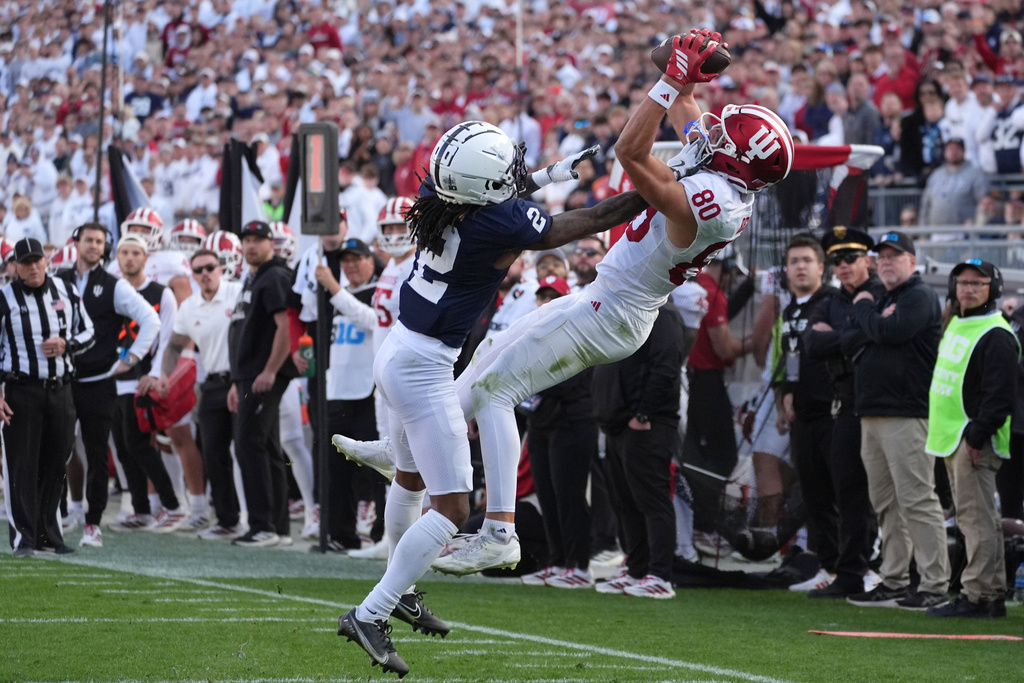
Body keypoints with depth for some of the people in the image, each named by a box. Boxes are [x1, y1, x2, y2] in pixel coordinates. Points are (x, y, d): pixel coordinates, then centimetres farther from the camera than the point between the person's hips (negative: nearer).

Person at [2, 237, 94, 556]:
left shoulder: (66, 293, 7)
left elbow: (88, 333, 15)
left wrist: (67, 345, -7)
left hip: (60, 389, 4)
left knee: (55, 464, 7)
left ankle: (49, 534, 17)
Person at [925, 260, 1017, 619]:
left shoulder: (996, 336, -14)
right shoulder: (955, 325, 17)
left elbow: (1000, 394, -20)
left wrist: (977, 436, -21)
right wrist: (941, 434, 20)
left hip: (975, 440, -10)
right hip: (952, 439, 10)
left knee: (976, 516, -11)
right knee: (973, 518, 11)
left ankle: (978, 595, -12)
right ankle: (993, 593, 16)